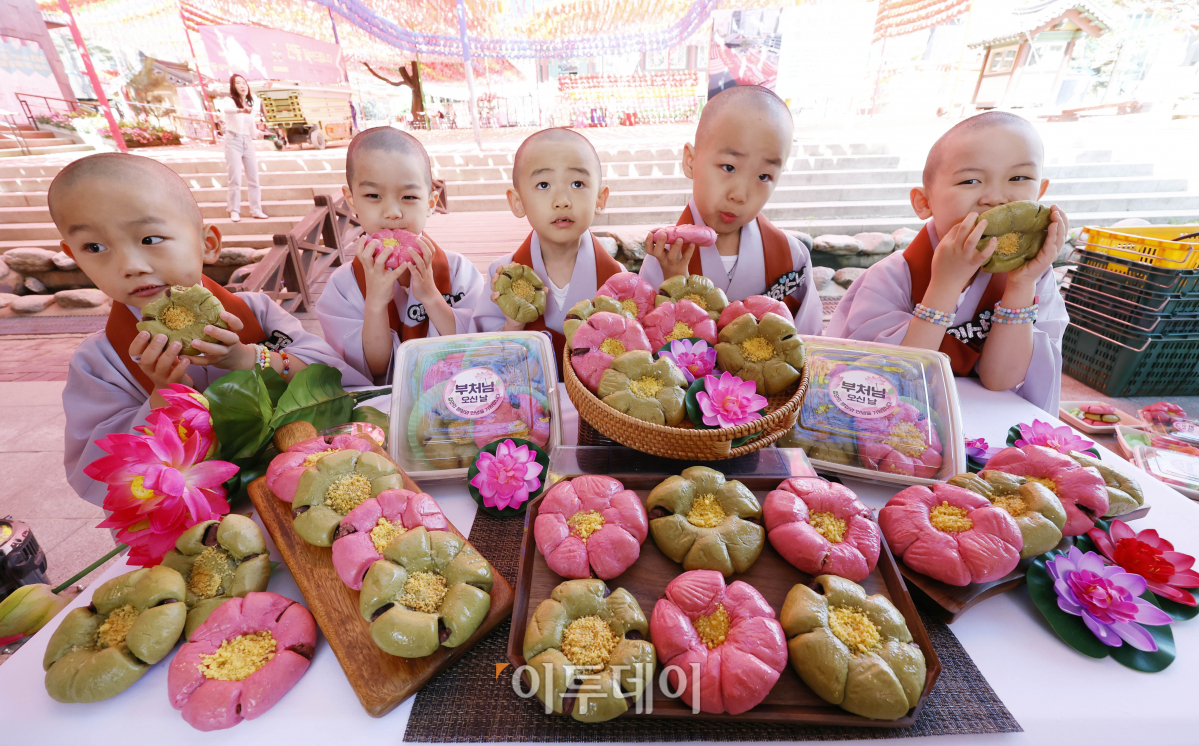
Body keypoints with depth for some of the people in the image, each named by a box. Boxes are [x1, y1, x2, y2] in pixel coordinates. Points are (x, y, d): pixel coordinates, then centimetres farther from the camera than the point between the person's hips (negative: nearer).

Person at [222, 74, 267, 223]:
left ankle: (256, 209, 7)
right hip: (233, 140, -5)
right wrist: (240, 110, -46)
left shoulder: (250, 103, 15)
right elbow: (227, 109, -29)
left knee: (254, 177, 2)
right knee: (235, 178, -8)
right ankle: (234, 211, -5)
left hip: (248, 141, 5)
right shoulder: (230, 100, -5)